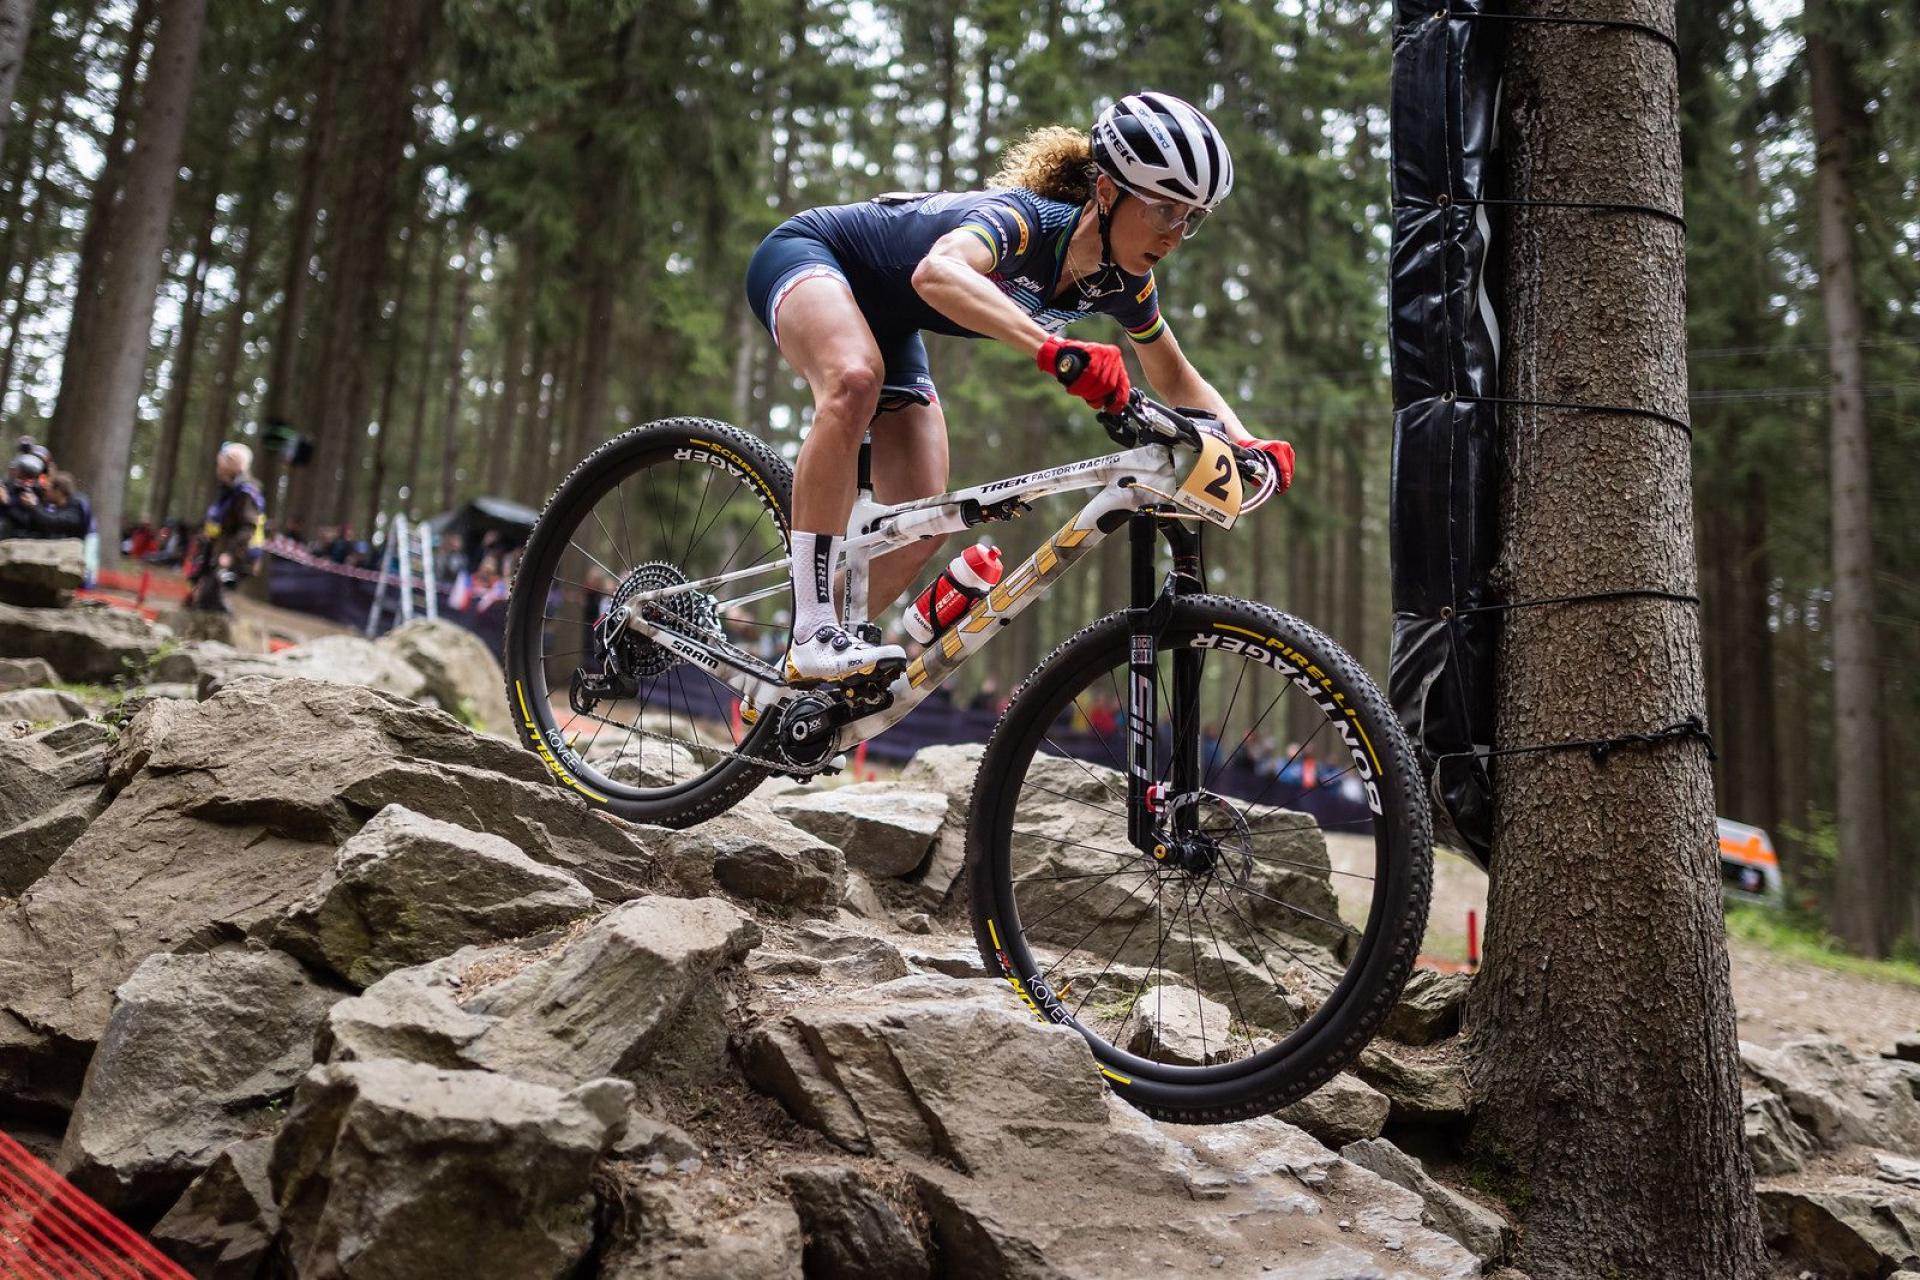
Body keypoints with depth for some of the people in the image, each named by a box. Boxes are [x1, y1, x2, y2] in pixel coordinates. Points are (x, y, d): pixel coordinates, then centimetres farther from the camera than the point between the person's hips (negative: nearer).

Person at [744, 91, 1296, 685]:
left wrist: (1249, 445, -15)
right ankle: (812, 636, -38)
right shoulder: (1023, 219, -35)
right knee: (856, 380, -42)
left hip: (885, 320, 7)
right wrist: (1052, 349, -70)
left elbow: (1177, 379, 2)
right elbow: (938, 273, -57)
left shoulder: (1120, 281, -13)